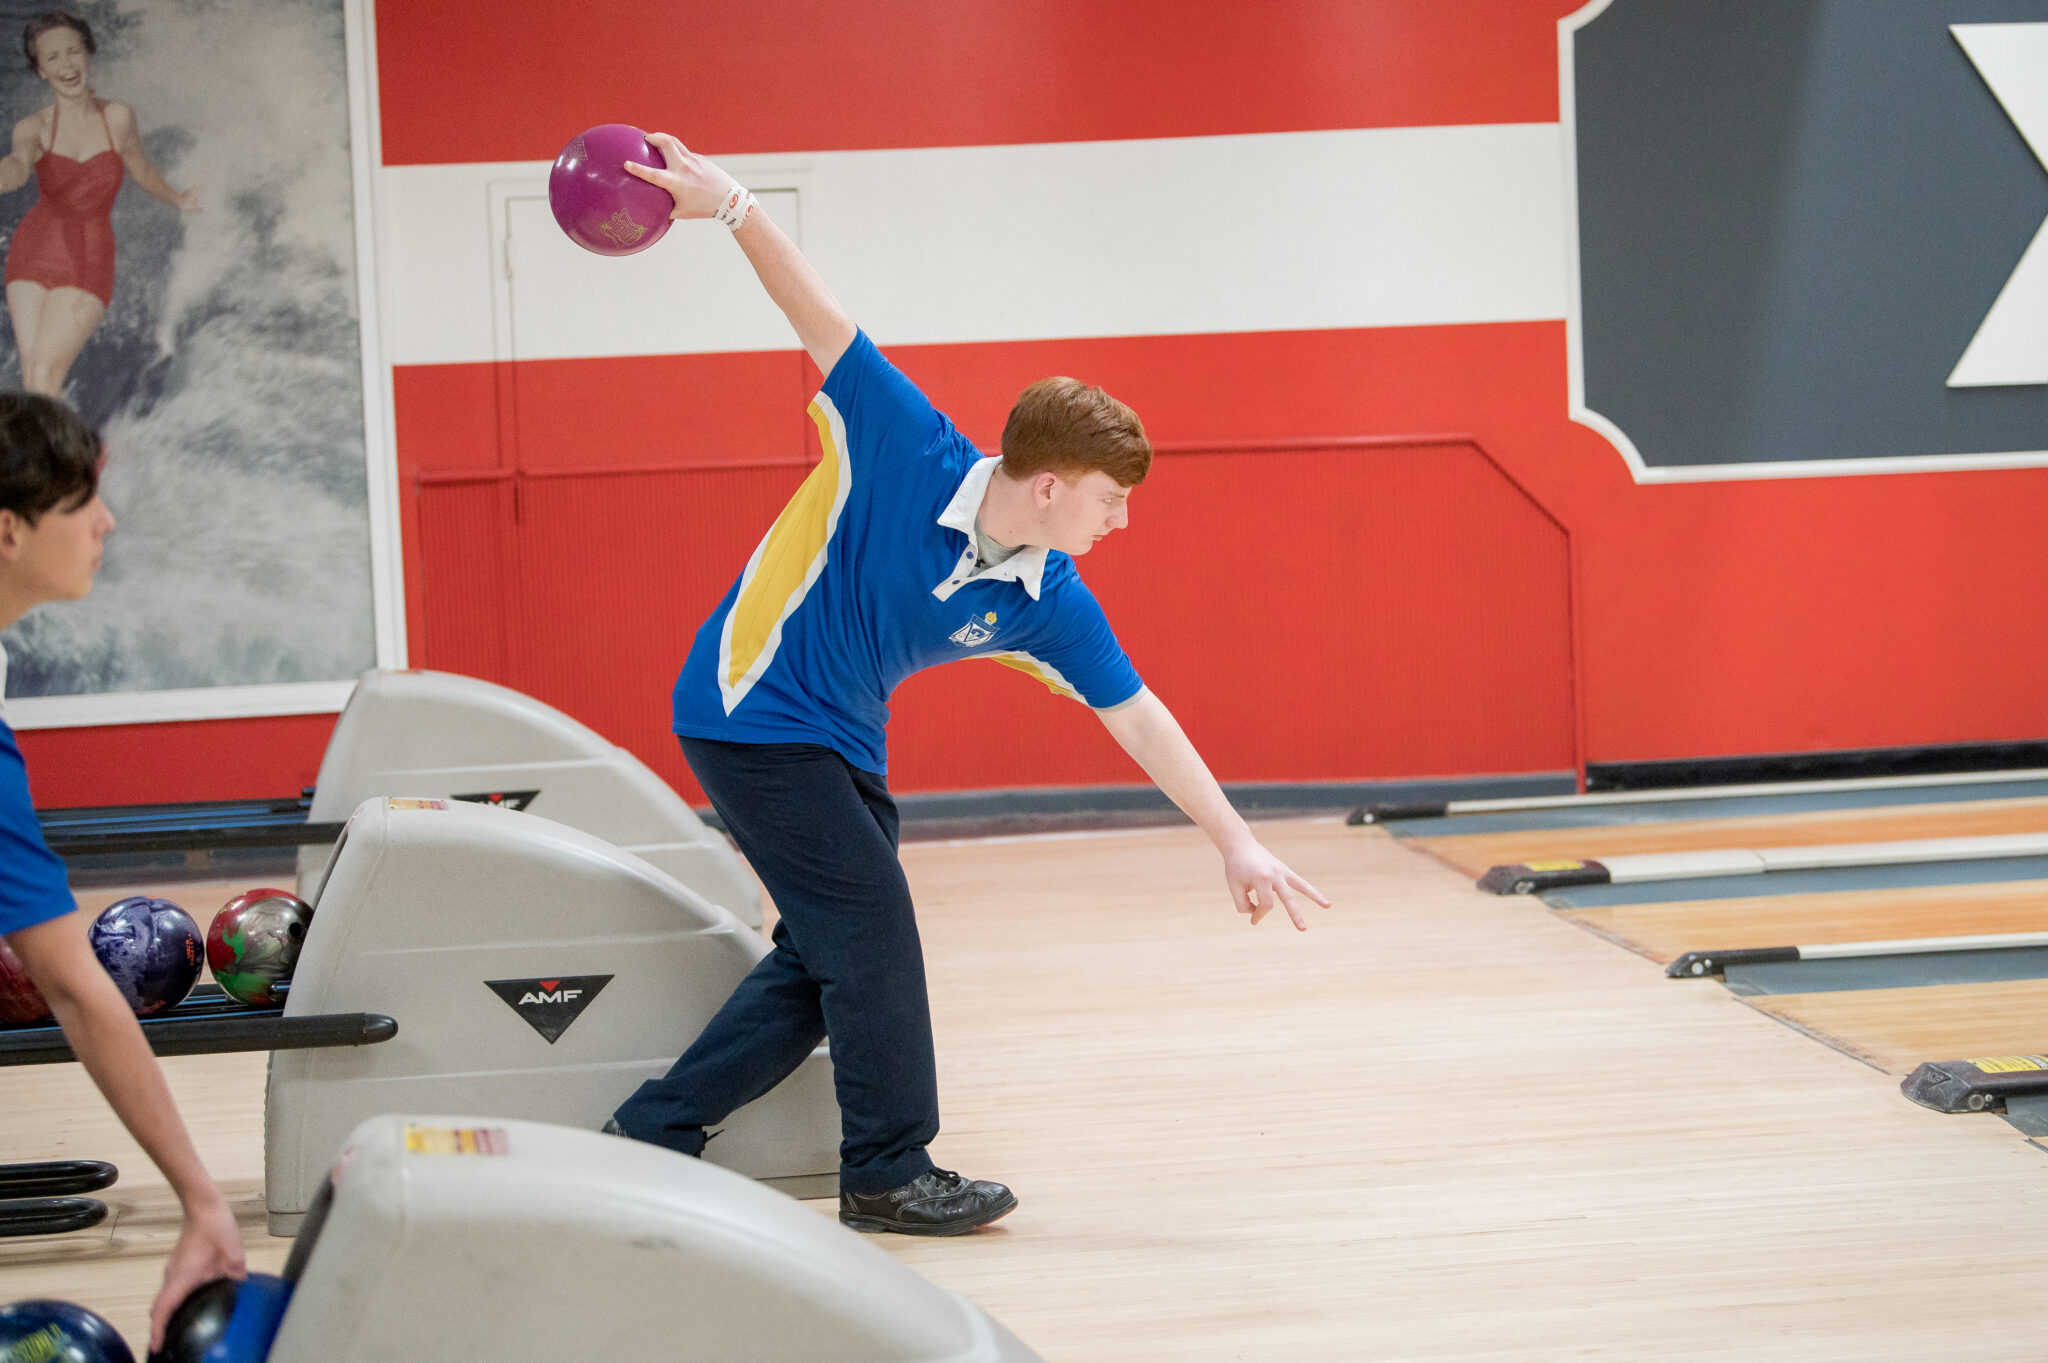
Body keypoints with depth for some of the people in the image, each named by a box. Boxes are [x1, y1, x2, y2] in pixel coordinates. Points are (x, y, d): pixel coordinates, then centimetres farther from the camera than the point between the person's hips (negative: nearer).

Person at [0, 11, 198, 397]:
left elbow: (141, 167, 20)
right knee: (33, 383, -2)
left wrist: (176, 199, 40)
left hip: (87, 267, -2)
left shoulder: (119, 118, -2)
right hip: (33, 258, 2)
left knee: (44, 376, -17)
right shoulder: (33, 128, -3)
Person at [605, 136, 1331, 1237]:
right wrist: (730, 207, -36)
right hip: (751, 710, -7)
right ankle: (888, 1175, 2)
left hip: (842, 744, 8)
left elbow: (1136, 717, -1)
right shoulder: (906, 453, -21)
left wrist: (1234, 841, -2)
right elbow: (818, 318, -23)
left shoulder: (1047, 603, -7)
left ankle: (654, 1131, 17)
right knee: (870, 928, -9)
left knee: (825, 959, 8)